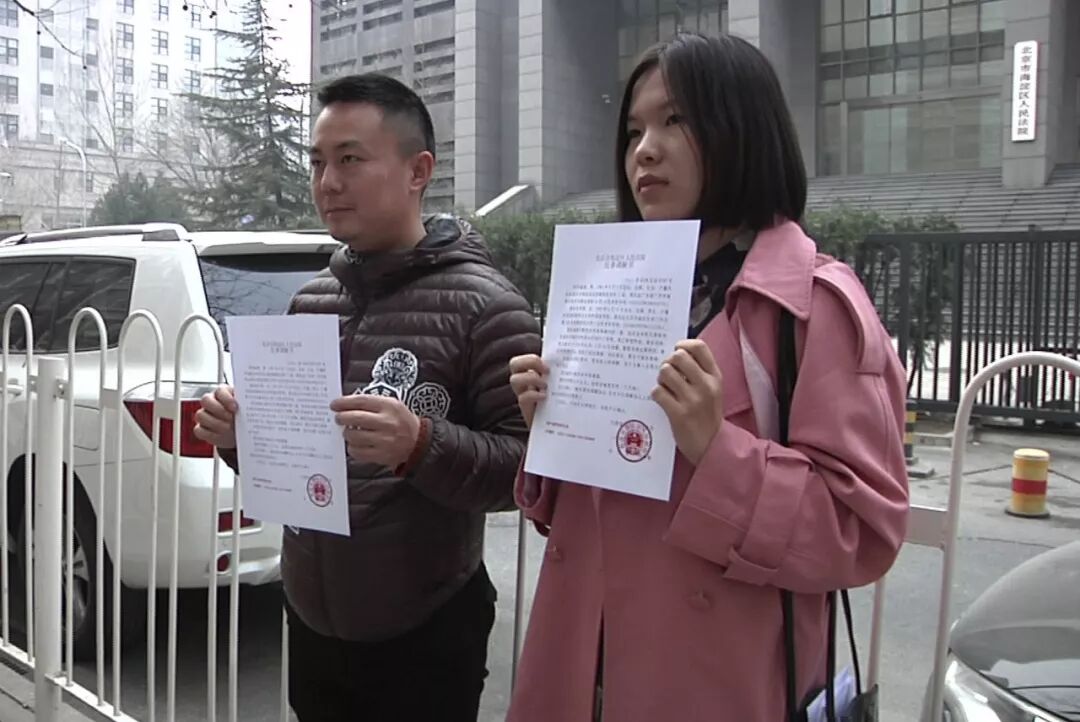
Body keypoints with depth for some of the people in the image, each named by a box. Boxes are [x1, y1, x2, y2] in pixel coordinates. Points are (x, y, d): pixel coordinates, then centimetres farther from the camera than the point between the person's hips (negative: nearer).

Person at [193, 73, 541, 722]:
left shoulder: (483, 305, -15)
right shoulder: (310, 302, 4)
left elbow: (528, 464, -18)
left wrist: (423, 445, -33)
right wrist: (241, 436, -6)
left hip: (424, 640, -5)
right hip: (310, 623, 6)